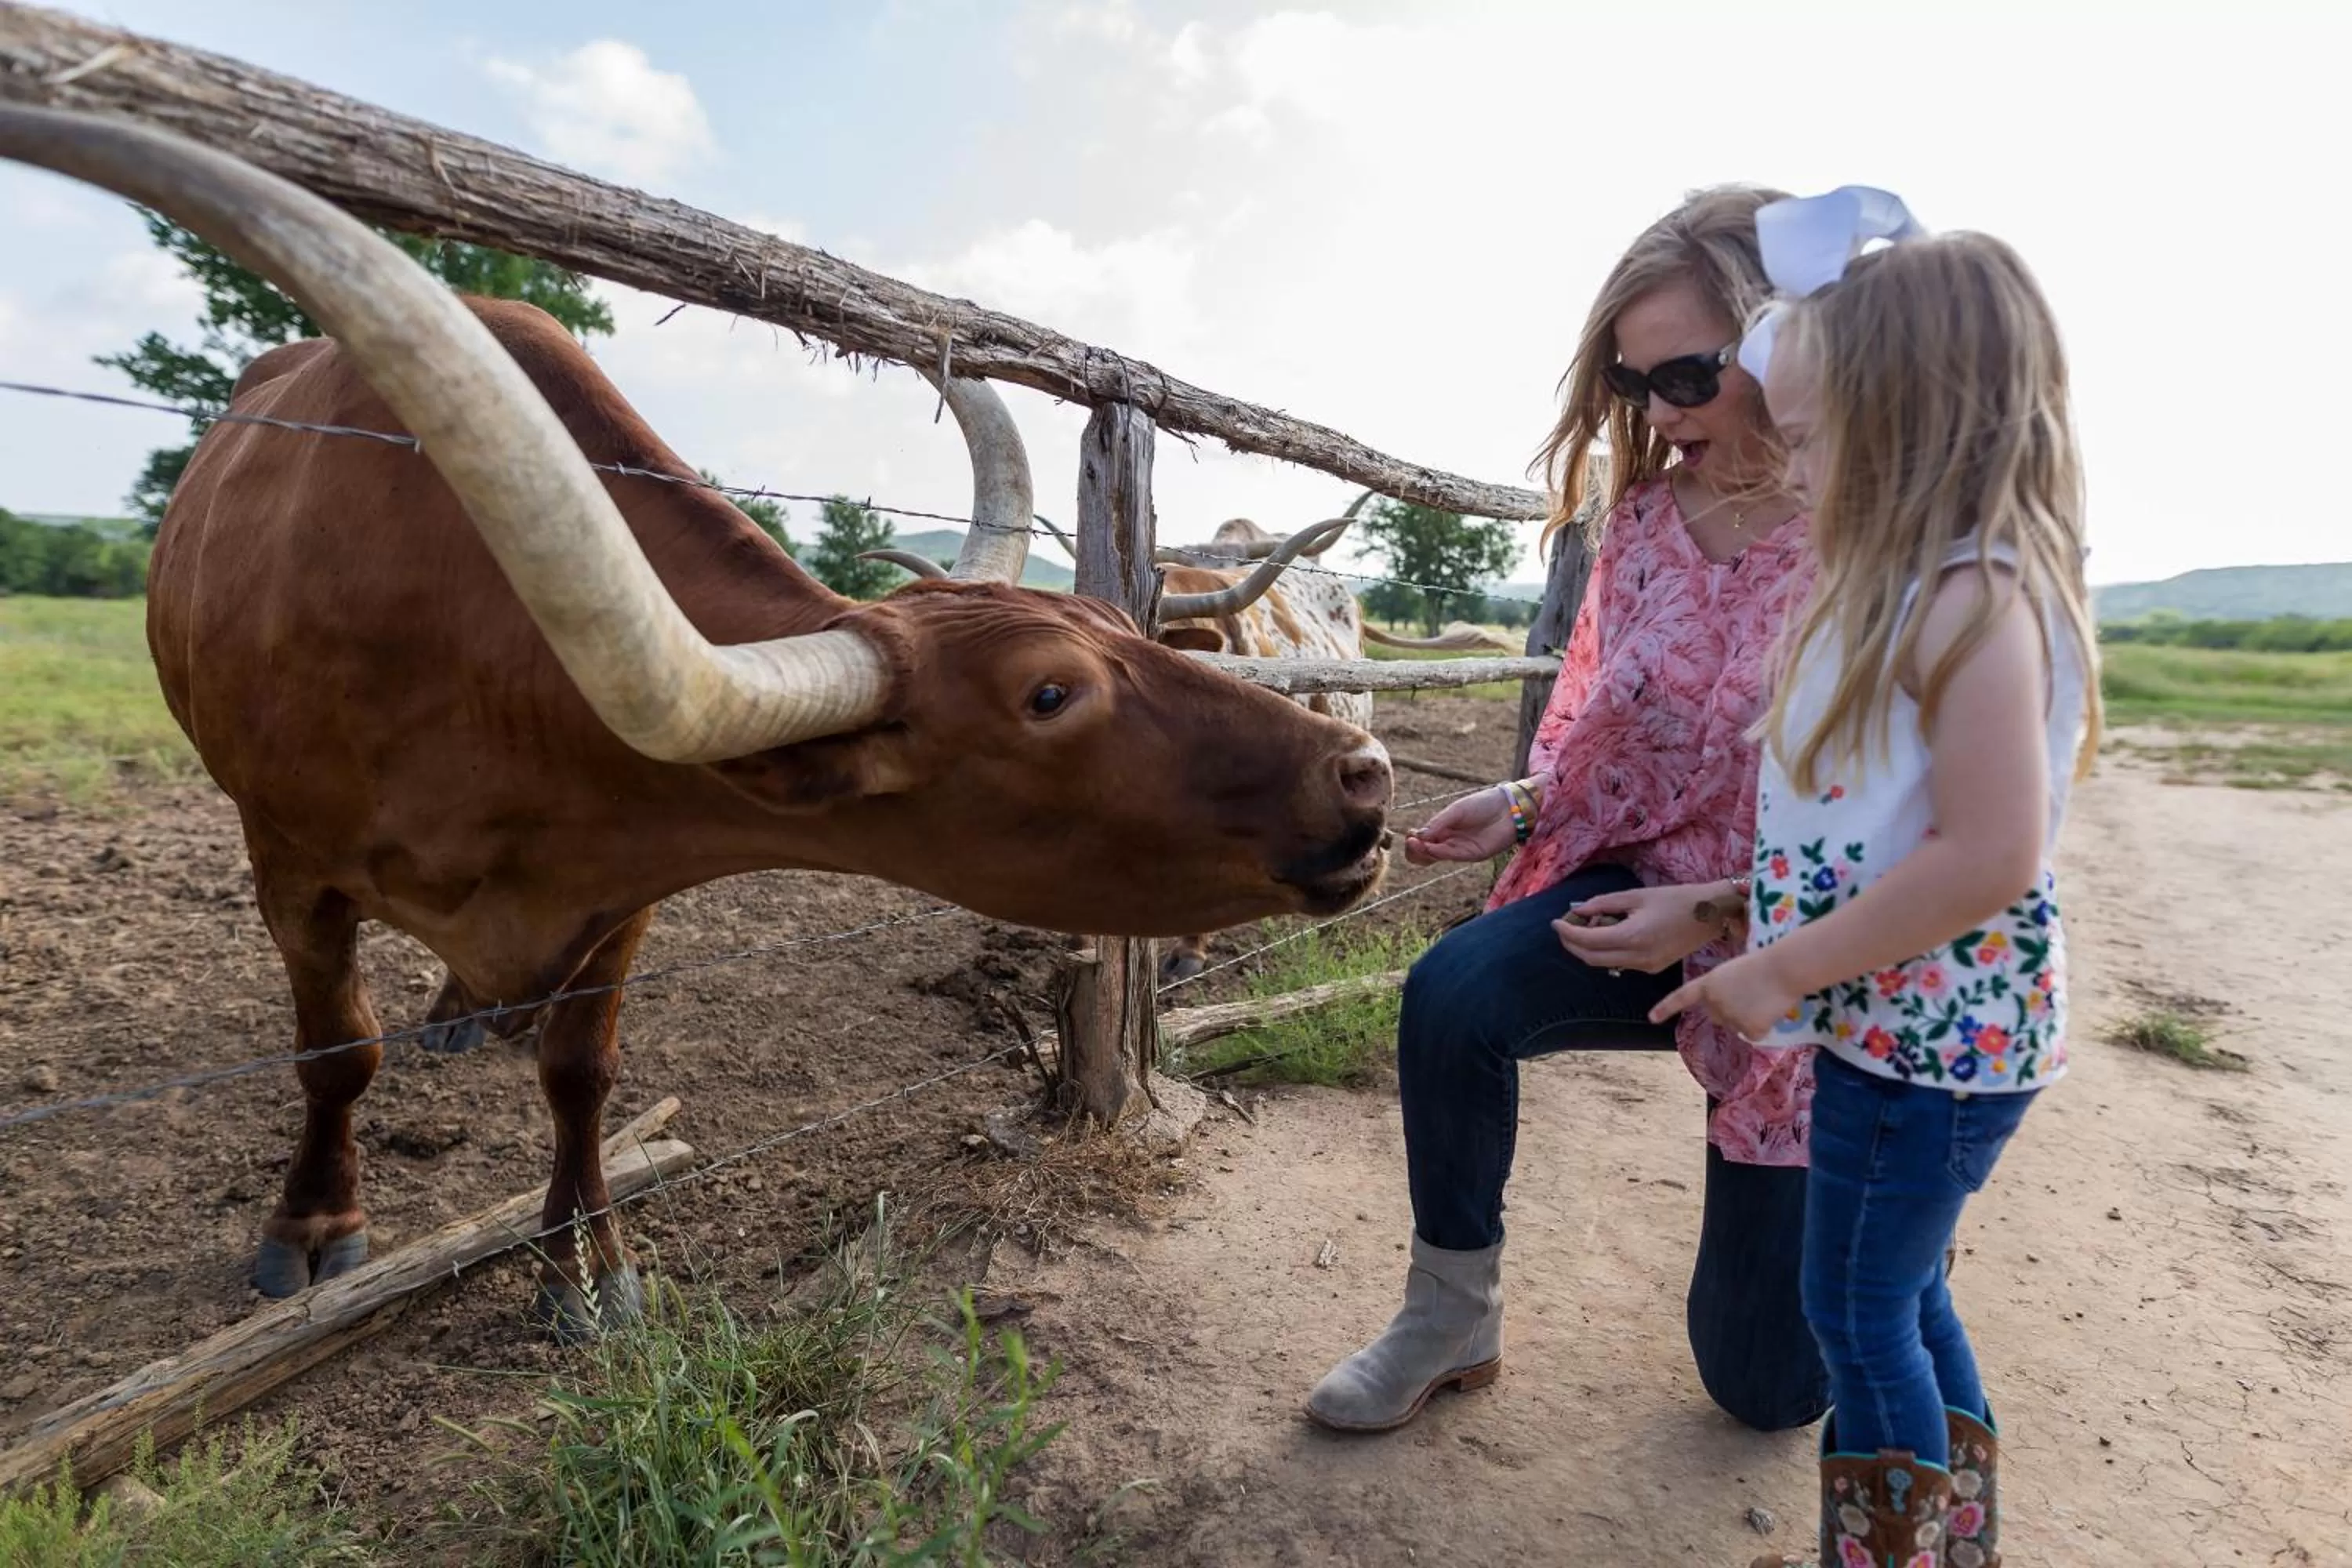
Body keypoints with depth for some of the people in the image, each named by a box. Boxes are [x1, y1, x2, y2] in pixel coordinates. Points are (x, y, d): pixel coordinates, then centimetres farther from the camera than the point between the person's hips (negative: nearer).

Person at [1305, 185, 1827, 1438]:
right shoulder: (1648, 510, -3)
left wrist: (1717, 908, -25)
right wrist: (1522, 804, -11)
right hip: (1647, 883, 4)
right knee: (1452, 994, -31)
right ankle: (1450, 1322, -5)